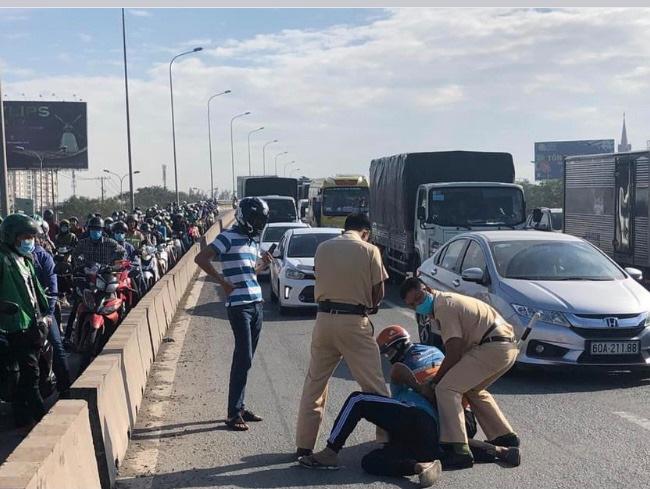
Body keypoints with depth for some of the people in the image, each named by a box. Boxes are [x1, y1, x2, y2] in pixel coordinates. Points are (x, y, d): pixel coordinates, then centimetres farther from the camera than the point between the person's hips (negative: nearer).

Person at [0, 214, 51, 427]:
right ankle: (43, 416, 1)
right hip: (18, 326, -9)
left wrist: (44, 312, 19)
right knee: (30, 372, -6)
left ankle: (21, 415, 26)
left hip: (34, 323, 9)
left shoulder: (26, 258, 16)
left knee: (28, 372, 15)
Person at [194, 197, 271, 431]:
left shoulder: (252, 240, 16)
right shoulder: (229, 237, -9)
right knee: (243, 358, -8)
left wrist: (263, 265, 8)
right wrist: (223, 281, -16)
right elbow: (201, 258, -17)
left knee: (246, 359, 12)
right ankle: (234, 413, -2)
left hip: (257, 304, 8)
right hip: (239, 305, -8)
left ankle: (240, 406, 21)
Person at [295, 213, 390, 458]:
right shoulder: (369, 251, -4)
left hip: (325, 318, 4)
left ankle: (304, 445, 17)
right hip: (355, 322, -3)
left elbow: (321, 281, 11)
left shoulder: (323, 248, 7)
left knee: (314, 384, 13)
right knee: (374, 384, 5)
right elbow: (378, 293, -1)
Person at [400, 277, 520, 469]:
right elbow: (460, 348, 25)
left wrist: (434, 381, -1)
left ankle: (458, 450, -18)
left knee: (446, 388, -12)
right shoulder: (447, 300, 22)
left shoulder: (444, 306, -9)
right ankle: (505, 437, 30)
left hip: (493, 348, -11)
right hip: (509, 347, 11)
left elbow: (454, 353, -12)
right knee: (473, 389, 28)